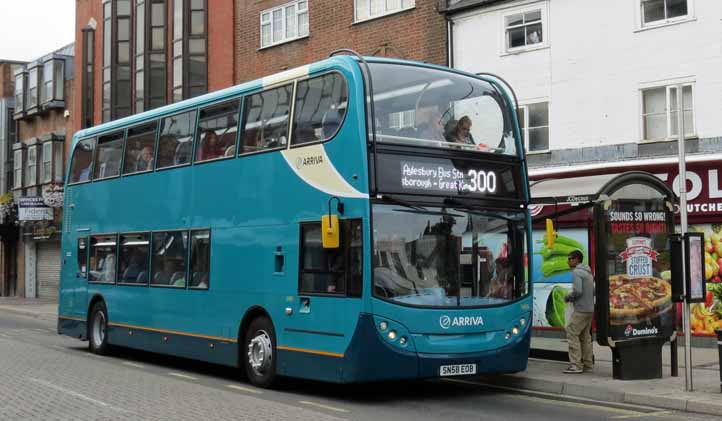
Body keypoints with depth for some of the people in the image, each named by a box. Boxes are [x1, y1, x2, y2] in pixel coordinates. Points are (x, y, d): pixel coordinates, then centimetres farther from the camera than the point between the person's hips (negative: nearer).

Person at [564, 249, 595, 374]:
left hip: (581, 310, -9)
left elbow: (577, 291, -22)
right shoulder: (588, 272, 17)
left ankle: (576, 365, -11)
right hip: (590, 309, 10)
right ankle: (588, 363, 17)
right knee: (585, 336, 14)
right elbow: (593, 291, 19)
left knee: (572, 333, -7)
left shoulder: (577, 272, -12)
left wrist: (568, 297, -4)